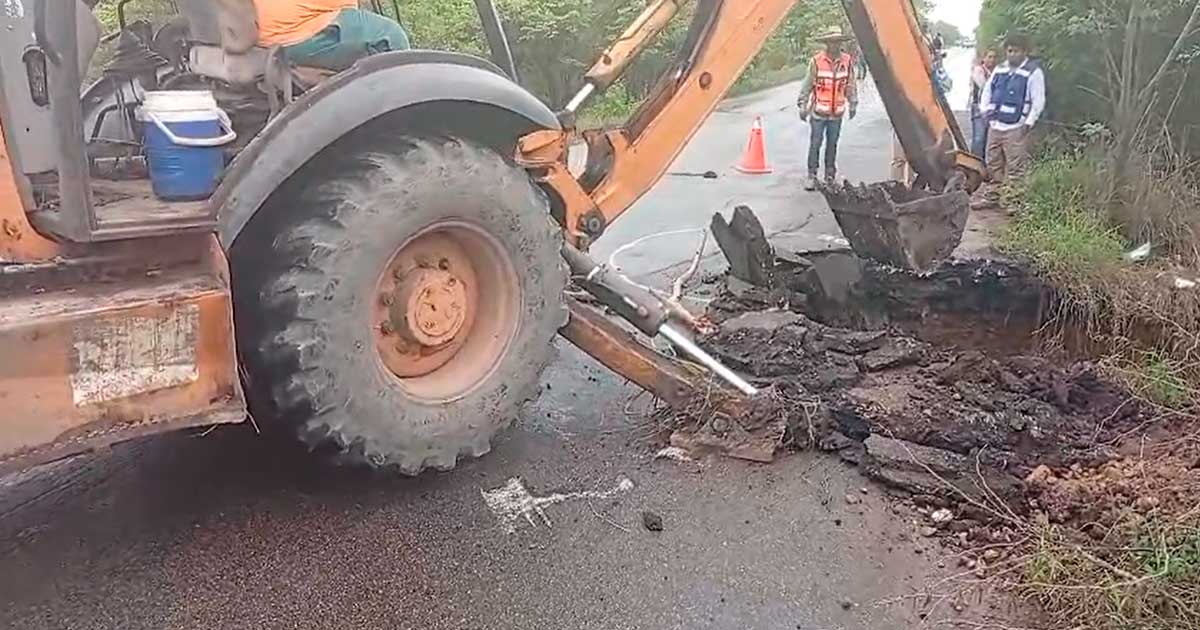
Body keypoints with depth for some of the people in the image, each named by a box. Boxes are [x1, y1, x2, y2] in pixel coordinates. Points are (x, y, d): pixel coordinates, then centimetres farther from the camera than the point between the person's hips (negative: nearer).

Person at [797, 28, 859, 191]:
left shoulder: (847, 61, 0)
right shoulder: (817, 61, -9)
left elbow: (850, 85, 10)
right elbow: (807, 85, -3)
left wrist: (853, 104, 14)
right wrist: (802, 105, -4)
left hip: (837, 112, 3)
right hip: (818, 112, -3)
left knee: (832, 144, 10)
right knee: (815, 143, -1)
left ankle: (830, 175, 20)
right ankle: (812, 176, 7)